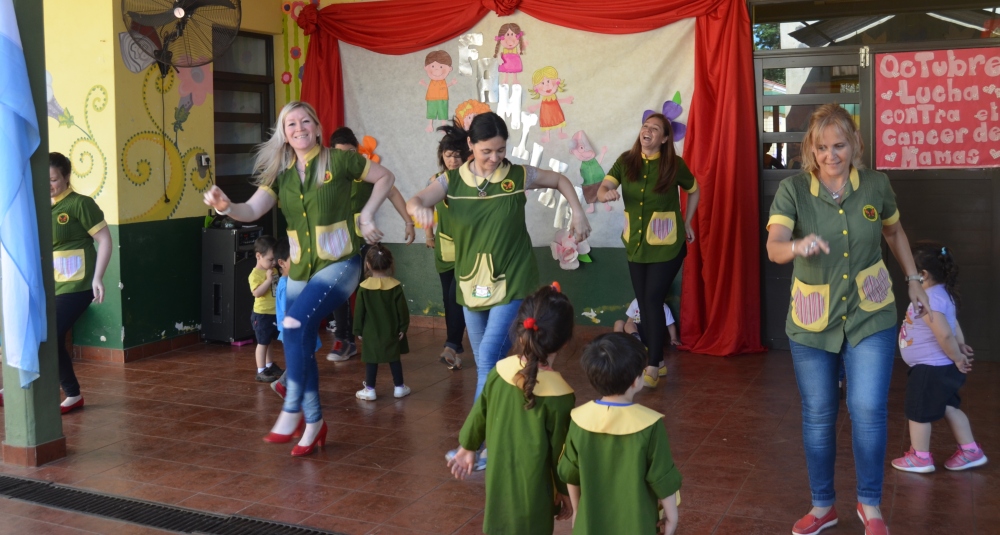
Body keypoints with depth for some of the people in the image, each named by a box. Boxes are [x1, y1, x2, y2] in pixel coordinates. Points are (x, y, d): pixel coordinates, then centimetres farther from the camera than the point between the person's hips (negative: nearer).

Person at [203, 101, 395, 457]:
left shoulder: (339, 161, -7)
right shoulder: (280, 173, 5)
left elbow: (385, 177, 4)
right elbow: (252, 210, -7)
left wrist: (366, 217, -4)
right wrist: (226, 207, -28)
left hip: (338, 264, -6)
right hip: (300, 269, 6)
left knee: (294, 324, -25)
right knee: (300, 343, 8)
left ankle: (291, 411, -12)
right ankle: (313, 421, 24)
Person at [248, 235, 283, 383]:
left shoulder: (273, 271, 9)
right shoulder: (255, 274, -18)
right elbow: (256, 293, -29)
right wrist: (268, 280, -30)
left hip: (274, 313, 8)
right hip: (262, 315, -8)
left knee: (269, 341, 21)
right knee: (263, 343, -3)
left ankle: (270, 366, 33)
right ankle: (260, 371, 3)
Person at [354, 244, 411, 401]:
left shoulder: (364, 287, -10)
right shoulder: (396, 286, -8)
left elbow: (359, 311, -5)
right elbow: (402, 310, -5)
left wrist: (358, 330, 5)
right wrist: (403, 328, 5)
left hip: (371, 333, -1)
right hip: (392, 332, 1)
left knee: (371, 360, 6)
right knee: (394, 359, 12)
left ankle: (369, 390, 9)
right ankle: (399, 387, 20)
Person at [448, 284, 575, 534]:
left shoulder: (501, 369, -10)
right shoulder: (559, 395, -23)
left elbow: (479, 413, 5)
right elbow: (560, 450, -12)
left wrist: (467, 447, 23)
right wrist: (565, 491, 3)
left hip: (498, 479, 5)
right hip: (532, 489, -5)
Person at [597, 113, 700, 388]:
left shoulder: (674, 164, -10)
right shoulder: (625, 161, -3)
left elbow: (694, 191, 8)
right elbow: (602, 190, -16)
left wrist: (686, 224, 8)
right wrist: (607, 193, -39)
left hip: (667, 246, -4)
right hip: (635, 245, 4)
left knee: (653, 302, -9)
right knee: (644, 305, 10)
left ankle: (652, 367, -1)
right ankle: (657, 362, 24)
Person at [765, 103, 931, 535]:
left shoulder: (876, 185, -6)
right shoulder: (793, 190, -13)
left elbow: (894, 232, 14)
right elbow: (774, 247, -29)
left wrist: (913, 281, 14)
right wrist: (798, 246, -50)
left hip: (870, 319, 0)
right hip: (812, 321, 0)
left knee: (868, 411, -6)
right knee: (817, 416, 10)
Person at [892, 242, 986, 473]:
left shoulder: (929, 301, -27)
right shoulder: (942, 294, 7)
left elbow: (945, 335, -31)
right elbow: (953, 324, 15)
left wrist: (958, 359, -19)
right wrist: (961, 347, 12)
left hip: (930, 369, -10)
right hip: (938, 367, 10)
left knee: (918, 411, 5)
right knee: (947, 408, 20)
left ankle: (920, 458, 18)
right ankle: (970, 451, 28)